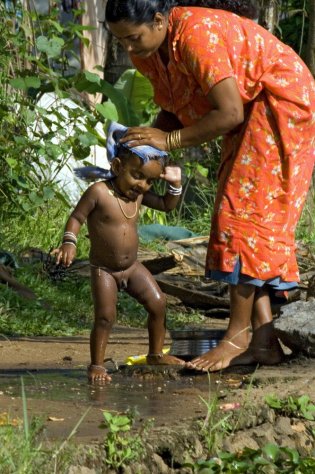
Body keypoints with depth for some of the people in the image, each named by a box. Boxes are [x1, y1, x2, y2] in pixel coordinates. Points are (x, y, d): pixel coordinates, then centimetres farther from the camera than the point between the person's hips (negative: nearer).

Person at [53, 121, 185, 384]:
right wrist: (69, 242, -27)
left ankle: (156, 354, 19)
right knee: (105, 317, -10)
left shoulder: (140, 194, -1)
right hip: (104, 270, -6)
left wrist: (175, 184, -5)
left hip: (132, 267, 6)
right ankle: (96, 365, 3)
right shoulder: (99, 192, -19)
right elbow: (76, 217, -13)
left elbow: (167, 205, 12)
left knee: (158, 303, 3)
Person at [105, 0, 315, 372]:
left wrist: (169, 140, -25)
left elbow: (229, 113, -32)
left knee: (244, 214, -12)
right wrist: (146, 141, -11)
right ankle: (263, 339, 5)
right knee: (245, 220, 5)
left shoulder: (197, 34, -30)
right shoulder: (147, 52, -2)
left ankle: (239, 334, -9)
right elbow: (174, 110, 8)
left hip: (280, 106, -10)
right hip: (248, 115, 10)